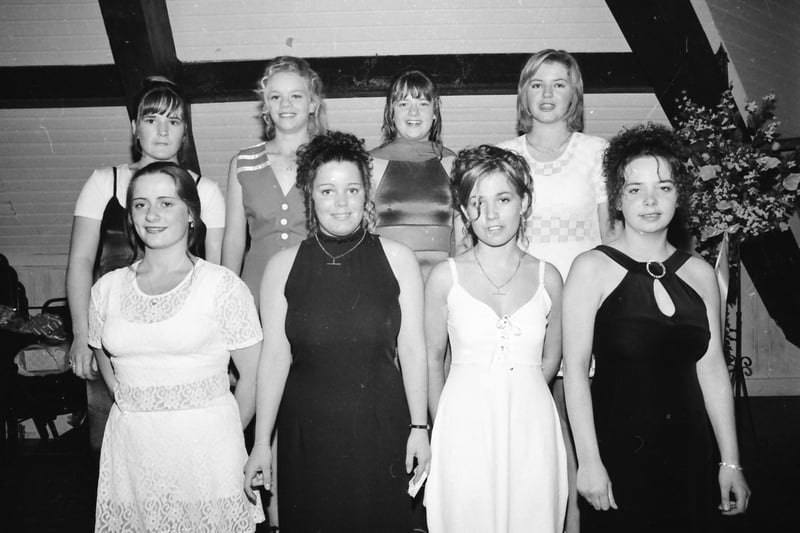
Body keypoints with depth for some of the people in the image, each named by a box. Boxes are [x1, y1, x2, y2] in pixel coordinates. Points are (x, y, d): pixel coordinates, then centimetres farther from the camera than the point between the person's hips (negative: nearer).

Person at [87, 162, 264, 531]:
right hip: (131, 449, 3)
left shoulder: (222, 286, -8)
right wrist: (137, 409, 9)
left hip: (204, 447, -3)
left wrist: (227, 435, 0)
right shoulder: (107, 288, 5)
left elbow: (253, 373, -5)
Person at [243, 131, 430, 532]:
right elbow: (274, 356, 0)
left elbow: (412, 349, -1)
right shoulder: (282, 267, -1)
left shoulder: (397, 259, -3)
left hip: (381, 431, 0)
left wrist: (419, 427, 0)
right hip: (306, 433, 1)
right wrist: (261, 443, 1)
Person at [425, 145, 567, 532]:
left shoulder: (547, 277, 3)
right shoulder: (445, 276, -2)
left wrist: (518, 397, 10)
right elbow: (432, 360, 6)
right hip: (464, 431, -1)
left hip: (531, 431, 2)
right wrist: (444, 425, 8)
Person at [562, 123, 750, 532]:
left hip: (686, 453, 4)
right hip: (616, 451, -4)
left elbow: (712, 371, 8)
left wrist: (730, 462, 8)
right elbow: (575, 369, -10)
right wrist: (588, 460, -14)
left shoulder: (700, 274, 6)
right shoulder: (592, 268, -7)